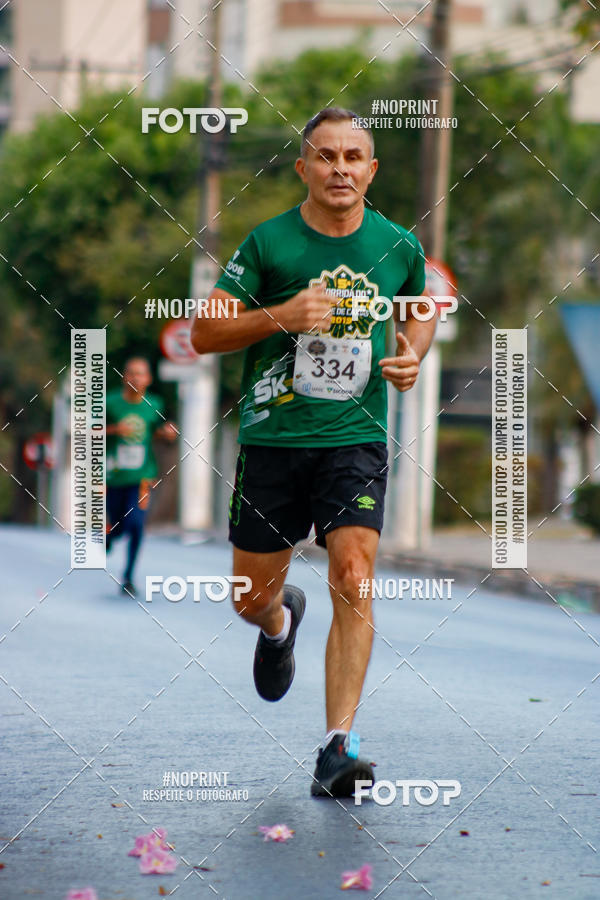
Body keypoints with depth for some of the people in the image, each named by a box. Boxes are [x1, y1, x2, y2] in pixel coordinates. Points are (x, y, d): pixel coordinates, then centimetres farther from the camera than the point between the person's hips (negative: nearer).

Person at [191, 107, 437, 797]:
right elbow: (203, 333, -3)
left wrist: (411, 356, 2)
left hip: (357, 437, 0)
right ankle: (281, 623, 48)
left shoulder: (399, 247, 3)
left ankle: (338, 749, -18)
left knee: (354, 578, -18)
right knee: (252, 598, 8)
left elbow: (420, 310, 24)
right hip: (272, 436, 0)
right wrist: (280, 315, -18)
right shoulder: (269, 242, -4)